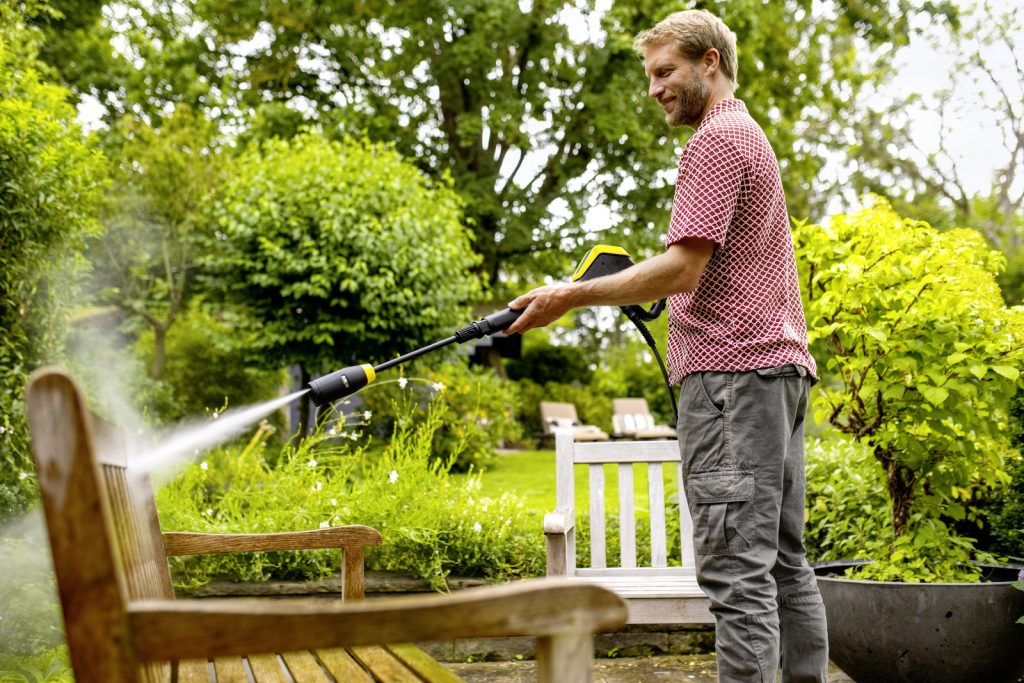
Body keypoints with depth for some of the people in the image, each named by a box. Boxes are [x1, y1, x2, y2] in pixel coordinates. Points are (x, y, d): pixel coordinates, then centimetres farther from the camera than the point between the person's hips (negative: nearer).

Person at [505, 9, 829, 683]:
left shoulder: (716, 139, -7)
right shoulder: (754, 136, 26)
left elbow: (682, 269, -16)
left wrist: (573, 296, -12)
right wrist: (647, 285, 21)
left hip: (731, 372, -11)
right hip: (782, 370, 11)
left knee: (738, 566, -11)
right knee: (785, 560, 11)